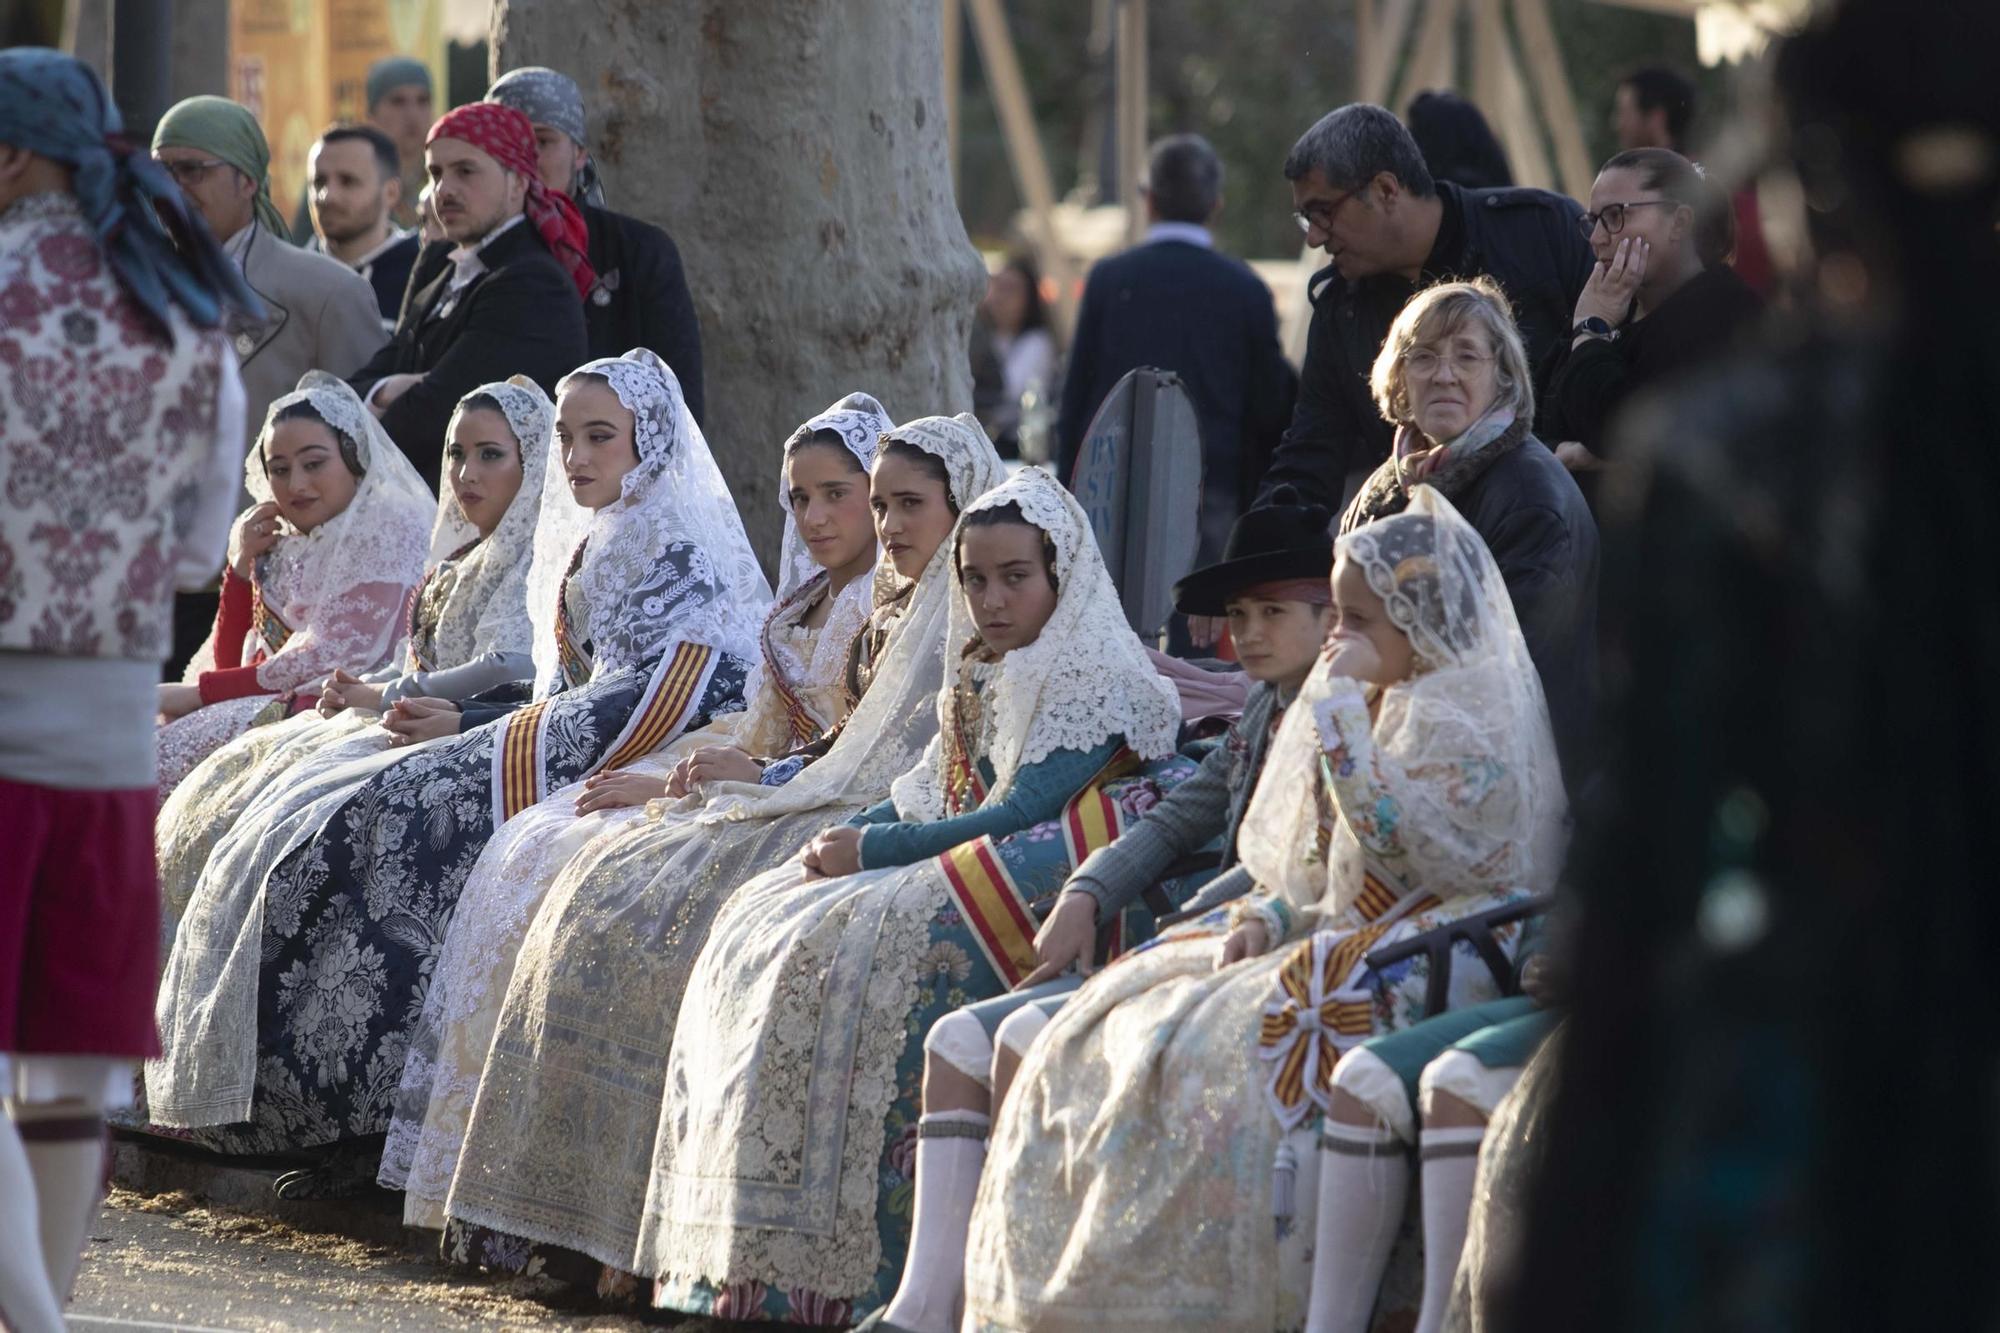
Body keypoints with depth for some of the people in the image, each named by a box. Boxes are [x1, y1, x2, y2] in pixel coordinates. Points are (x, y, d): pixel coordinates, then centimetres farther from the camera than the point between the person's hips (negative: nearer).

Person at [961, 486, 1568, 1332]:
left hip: (1421, 958, -10)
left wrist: (1342, 704, -18)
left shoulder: (1466, 727, -11)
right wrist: (1263, 919, 2)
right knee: (1110, 1020, 0)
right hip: (1335, 936, 10)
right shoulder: (1374, 707, 18)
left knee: (1213, 1052, -26)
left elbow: (1392, 838, -25)